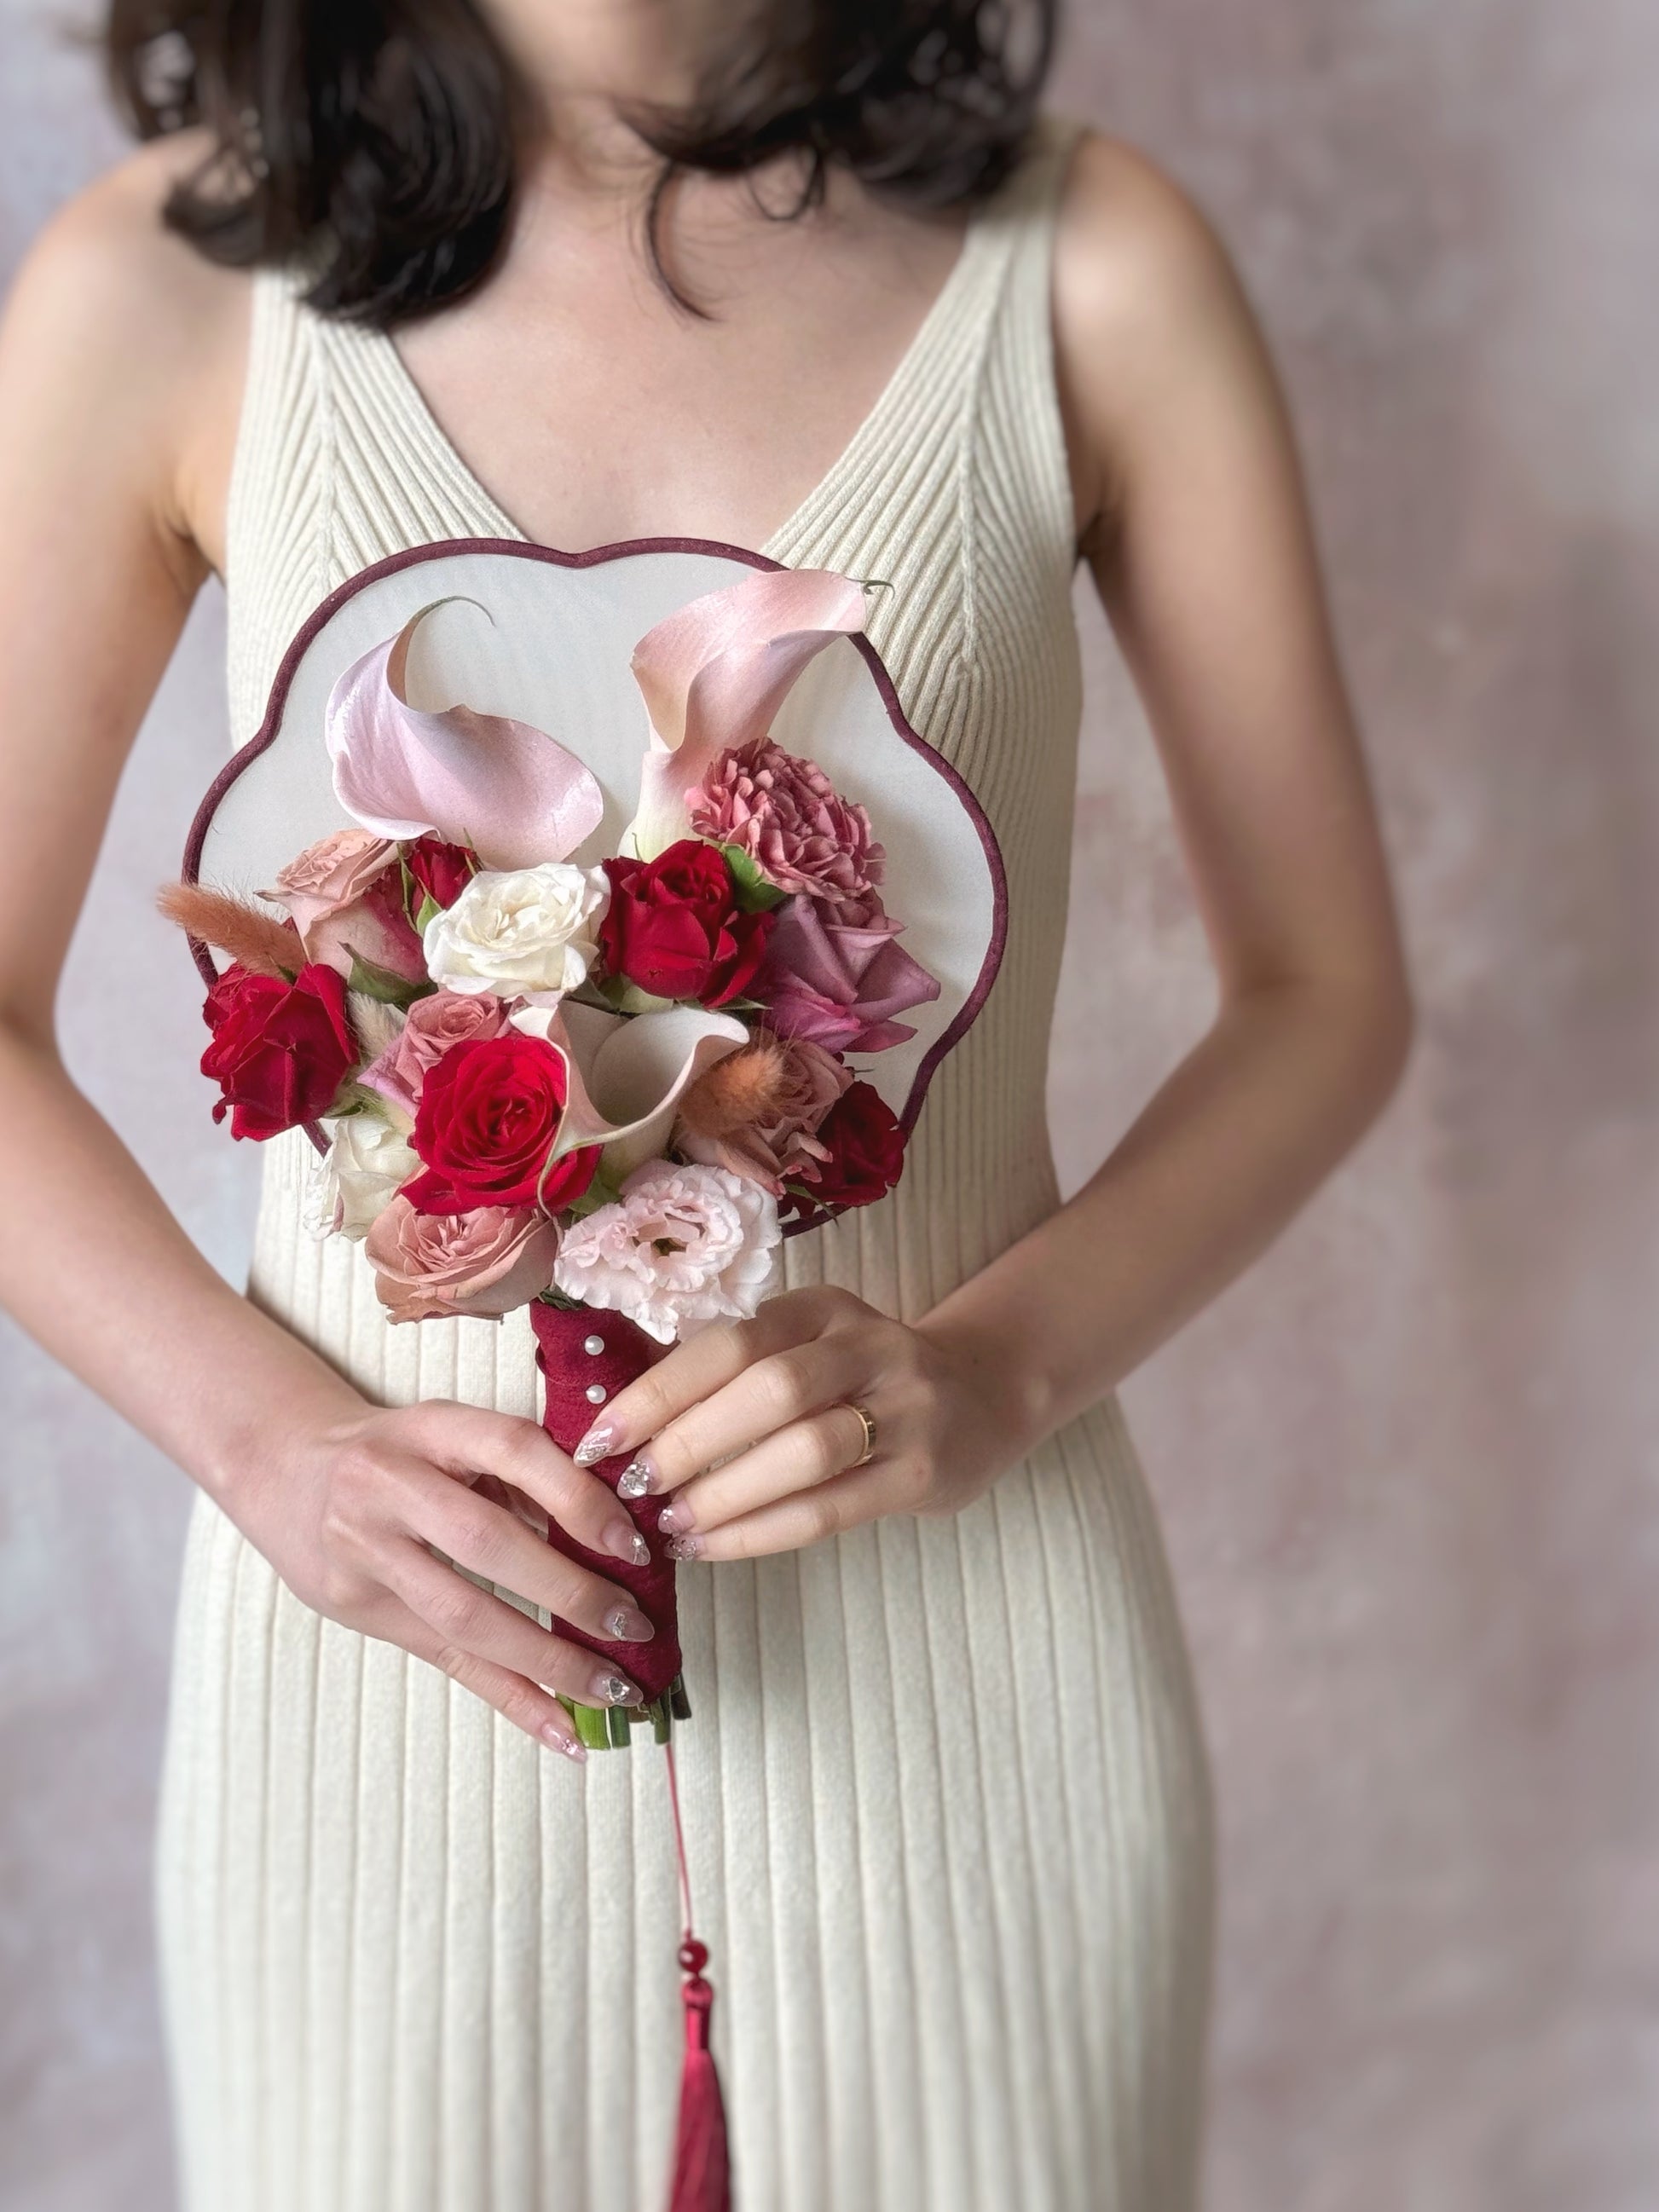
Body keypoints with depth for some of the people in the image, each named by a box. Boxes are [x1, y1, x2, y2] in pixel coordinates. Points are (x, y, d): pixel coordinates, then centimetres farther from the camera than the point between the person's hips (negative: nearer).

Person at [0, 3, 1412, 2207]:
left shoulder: (1088, 265, -3)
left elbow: (1327, 989, 2)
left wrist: (1002, 1360, -14)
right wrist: (264, 1434, -12)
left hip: (958, 1629, 1)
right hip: (394, 1624, 0)